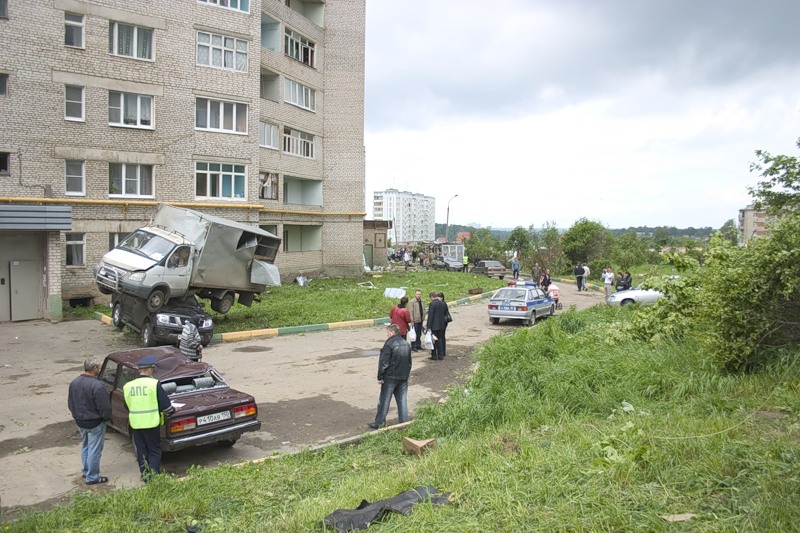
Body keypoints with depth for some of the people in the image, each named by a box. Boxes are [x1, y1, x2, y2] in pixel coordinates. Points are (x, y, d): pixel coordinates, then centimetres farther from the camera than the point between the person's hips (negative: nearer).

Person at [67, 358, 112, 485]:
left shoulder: (74, 382, -1)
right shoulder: (97, 386, -26)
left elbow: (70, 403, 11)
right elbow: (105, 407, -22)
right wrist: (107, 418, -2)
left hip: (80, 422, 8)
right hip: (95, 423, -8)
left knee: (85, 447, 23)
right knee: (94, 450, 3)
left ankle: (86, 472, 35)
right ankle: (92, 477, 11)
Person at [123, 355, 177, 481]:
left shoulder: (127, 386, 0)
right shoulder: (154, 383, -15)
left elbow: (127, 405, 11)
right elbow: (164, 404, -11)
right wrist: (173, 410, 9)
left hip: (135, 424, 4)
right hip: (151, 423, -4)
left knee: (141, 450, 17)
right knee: (154, 450, 9)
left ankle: (144, 473, 25)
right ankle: (153, 474, 5)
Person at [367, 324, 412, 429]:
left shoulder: (389, 344, -15)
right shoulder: (406, 344, 9)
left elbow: (384, 362, -16)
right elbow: (409, 362, 17)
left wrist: (380, 377, -9)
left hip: (390, 377, -6)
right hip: (404, 377, 6)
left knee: (384, 400, 4)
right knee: (402, 401, 10)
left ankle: (378, 423, 10)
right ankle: (404, 423, 11)